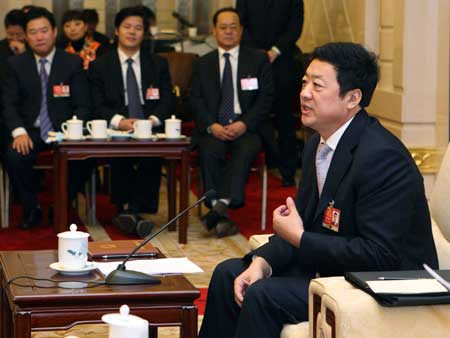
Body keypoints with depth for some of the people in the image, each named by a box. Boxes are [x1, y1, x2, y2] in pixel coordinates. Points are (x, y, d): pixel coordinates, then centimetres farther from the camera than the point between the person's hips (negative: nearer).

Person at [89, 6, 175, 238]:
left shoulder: (158, 65, 18)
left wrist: (152, 120, -13)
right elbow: (98, 106, 4)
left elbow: (168, 102, 9)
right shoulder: (99, 66, 13)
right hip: (115, 130, -1)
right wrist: (119, 121, -17)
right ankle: (126, 209, -29)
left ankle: (132, 210, -30)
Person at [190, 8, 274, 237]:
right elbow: (196, 100, 8)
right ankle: (222, 215, -35)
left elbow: (266, 98, 3)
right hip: (213, 127, 1)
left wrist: (244, 124, -13)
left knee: (245, 150, -34)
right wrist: (211, 126, -12)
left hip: (247, 127, -1)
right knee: (210, 151, -31)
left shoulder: (258, 60, 12)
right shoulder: (202, 64, 17)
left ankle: (222, 204, -44)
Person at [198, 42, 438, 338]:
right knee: (229, 274, 6)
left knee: (264, 295, -24)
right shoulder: (320, 144, 6)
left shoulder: (382, 156, -24)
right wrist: (261, 262, -7)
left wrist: (299, 238, -21)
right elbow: (304, 221, 12)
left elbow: (380, 256, -27)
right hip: (330, 267, 10)